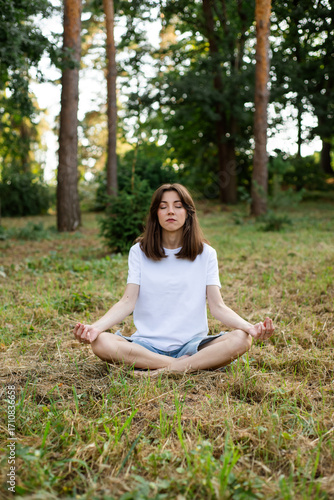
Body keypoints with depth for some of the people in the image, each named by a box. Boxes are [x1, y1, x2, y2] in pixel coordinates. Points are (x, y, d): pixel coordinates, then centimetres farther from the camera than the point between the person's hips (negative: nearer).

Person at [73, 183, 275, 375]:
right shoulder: (139, 251, 6)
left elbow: (217, 306, -2)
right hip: (147, 344, 1)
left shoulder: (206, 254, 6)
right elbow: (128, 302, -4)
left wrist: (250, 327, -21)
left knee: (241, 339, -27)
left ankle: (168, 369, -24)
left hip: (192, 344, 0)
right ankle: (190, 365, -24)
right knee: (101, 343, -29)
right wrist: (95, 327, -23)